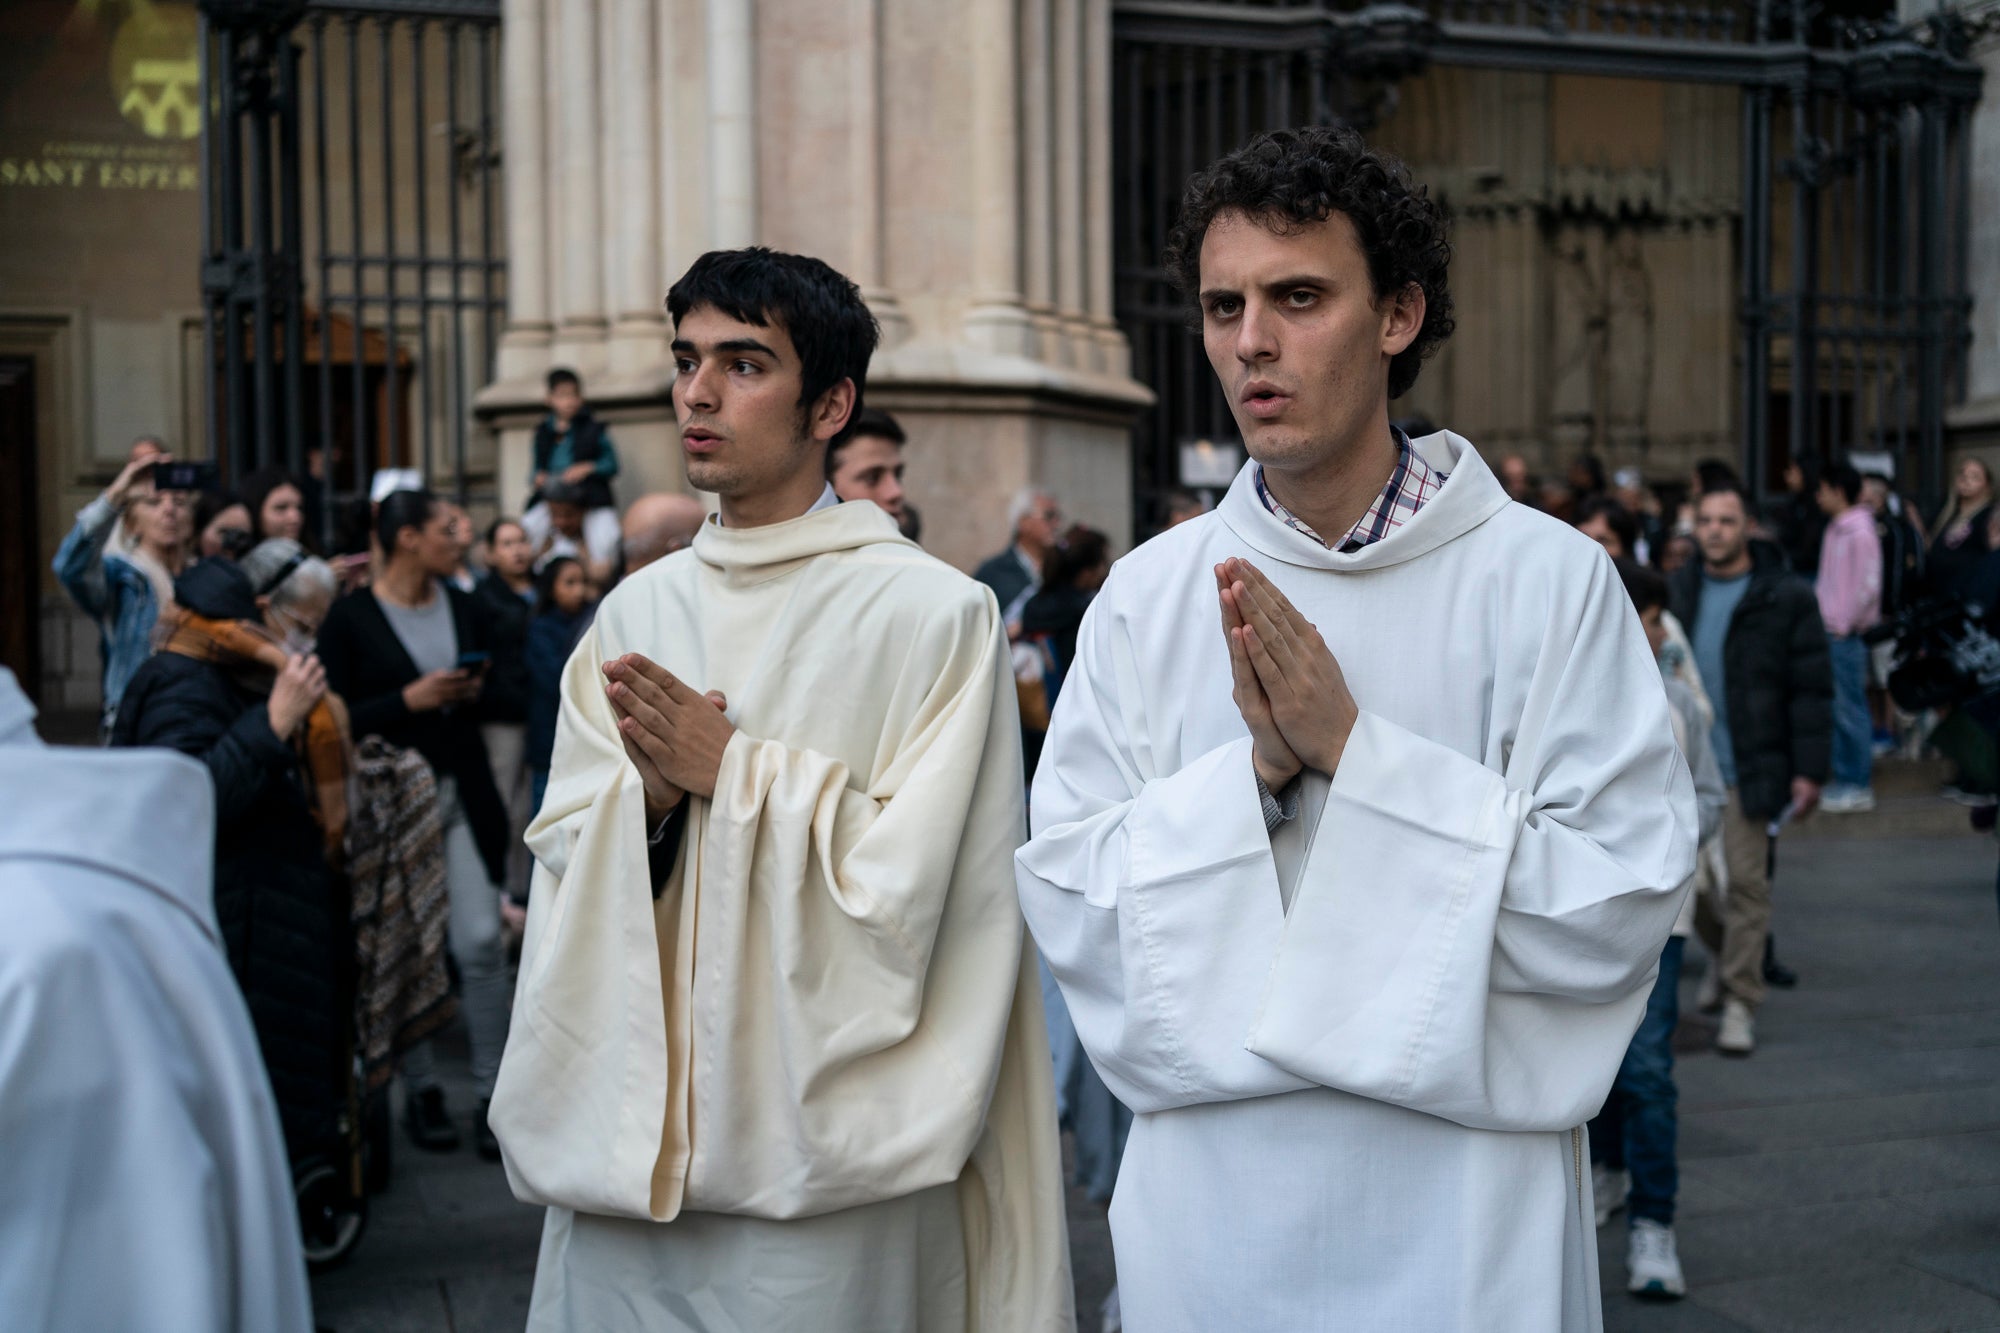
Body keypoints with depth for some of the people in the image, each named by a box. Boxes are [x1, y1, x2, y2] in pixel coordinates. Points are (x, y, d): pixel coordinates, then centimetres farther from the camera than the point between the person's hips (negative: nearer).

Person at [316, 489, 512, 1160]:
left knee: (482, 941, -4)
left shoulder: (462, 606, 10)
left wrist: (475, 690, -1)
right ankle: (421, 1090, 19)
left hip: (463, 792, 3)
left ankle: (492, 1091, 5)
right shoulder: (352, 616, -5)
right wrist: (409, 701, -18)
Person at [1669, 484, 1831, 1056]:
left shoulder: (1786, 597, -3)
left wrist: (1809, 769, -9)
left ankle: (1740, 1002, 7)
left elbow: (1811, 688, -4)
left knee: (1745, 879, -3)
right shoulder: (1677, 592, 8)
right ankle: (1724, 951, 37)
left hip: (1747, 767, -4)